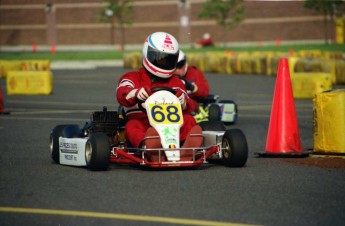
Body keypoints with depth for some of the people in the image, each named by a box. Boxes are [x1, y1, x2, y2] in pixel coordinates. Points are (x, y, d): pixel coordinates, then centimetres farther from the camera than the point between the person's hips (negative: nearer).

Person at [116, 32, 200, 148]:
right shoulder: (132, 77, 16)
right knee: (132, 126, -33)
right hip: (142, 126, -2)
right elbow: (122, 94, -9)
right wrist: (136, 93, -34)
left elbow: (189, 107, 7)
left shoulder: (175, 82, 24)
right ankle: (145, 145, -65)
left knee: (189, 120, -23)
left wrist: (184, 102, -21)